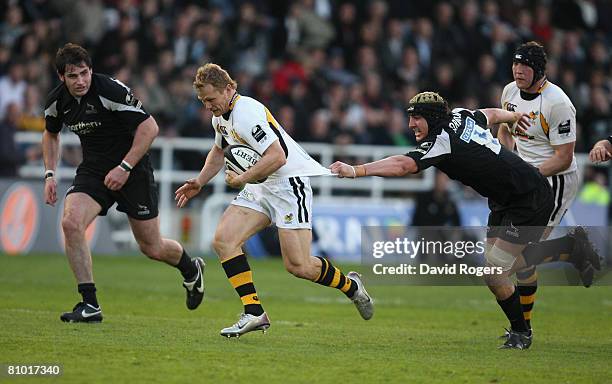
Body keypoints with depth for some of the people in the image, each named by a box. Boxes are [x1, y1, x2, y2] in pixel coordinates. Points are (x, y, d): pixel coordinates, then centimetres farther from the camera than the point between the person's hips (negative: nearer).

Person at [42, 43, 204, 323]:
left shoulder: (111, 90, -24)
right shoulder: (56, 101, -5)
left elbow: (149, 127, -21)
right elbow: (51, 134, 17)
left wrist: (125, 167, -22)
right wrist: (50, 174, 6)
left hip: (133, 170, -5)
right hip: (92, 170, 5)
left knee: (152, 248, 3)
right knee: (70, 222, -22)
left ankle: (191, 270, 39)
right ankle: (90, 305, -15)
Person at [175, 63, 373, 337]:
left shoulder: (246, 113, -22)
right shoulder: (220, 116, 9)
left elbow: (277, 157, -30)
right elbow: (219, 150, 30)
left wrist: (241, 180, -21)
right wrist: (199, 183, 18)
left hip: (290, 182, -10)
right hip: (262, 187, 10)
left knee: (298, 266, -12)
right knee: (223, 240, -9)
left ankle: (350, 286, 17)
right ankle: (254, 313, -9)